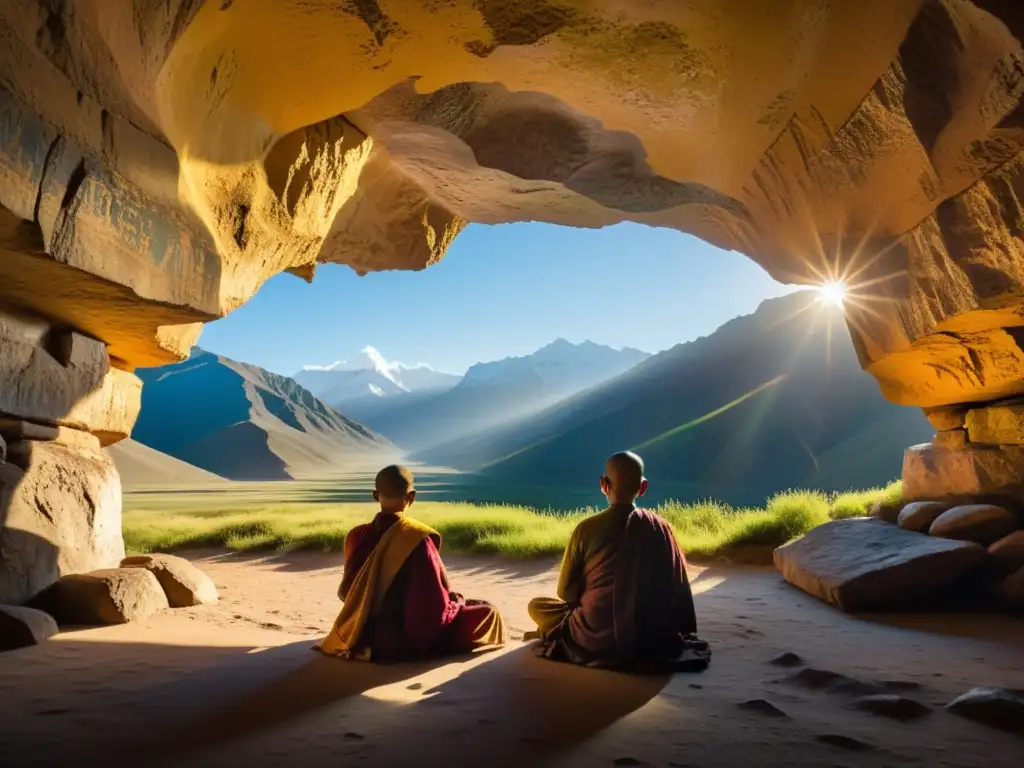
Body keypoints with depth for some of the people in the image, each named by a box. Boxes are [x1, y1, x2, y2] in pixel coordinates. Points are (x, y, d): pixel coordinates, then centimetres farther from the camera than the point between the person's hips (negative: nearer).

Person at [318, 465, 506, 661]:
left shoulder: (356, 536, -6)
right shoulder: (417, 539, -22)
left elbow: (346, 593, 9)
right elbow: (436, 610, -20)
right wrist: (458, 602, 2)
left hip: (364, 637, 7)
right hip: (409, 639, -7)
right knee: (487, 612, 6)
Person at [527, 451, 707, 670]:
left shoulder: (587, 528, -11)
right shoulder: (660, 527, -4)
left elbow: (566, 591, -2)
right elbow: (680, 589, 3)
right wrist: (685, 634, 18)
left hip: (596, 640, -2)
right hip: (652, 640, 2)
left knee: (536, 605, 21)